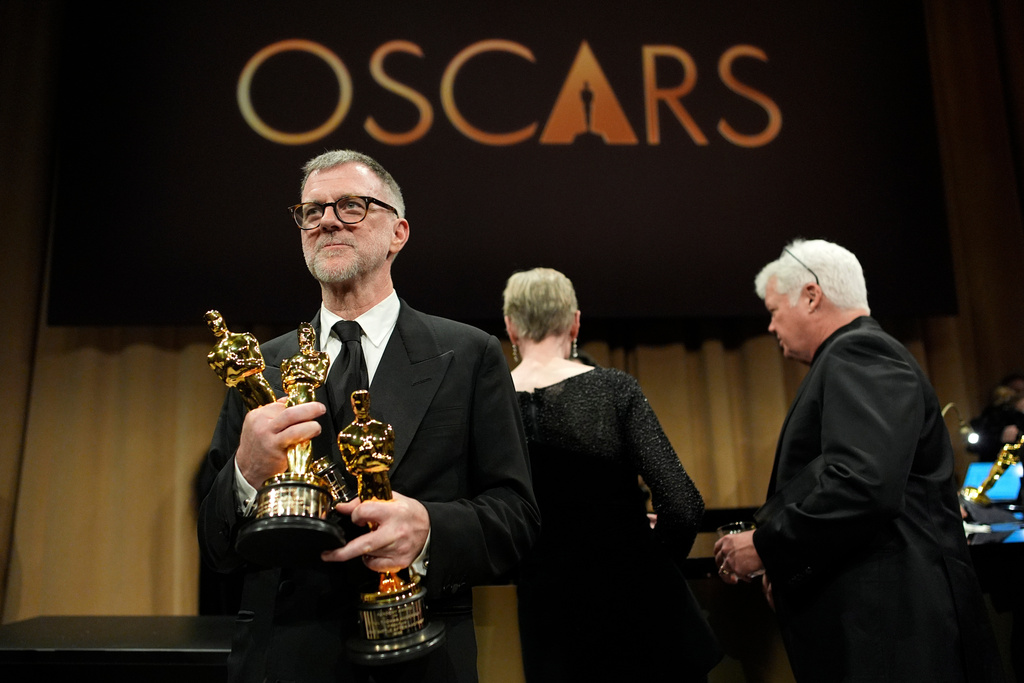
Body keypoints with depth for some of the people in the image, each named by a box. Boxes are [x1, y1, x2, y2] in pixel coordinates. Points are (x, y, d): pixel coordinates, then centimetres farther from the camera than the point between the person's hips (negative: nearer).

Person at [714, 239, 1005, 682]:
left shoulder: (858, 354, -12)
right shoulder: (858, 354, 18)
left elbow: (863, 484, -27)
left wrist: (764, 546, -15)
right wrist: (784, 561, 12)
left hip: (885, 622, -10)